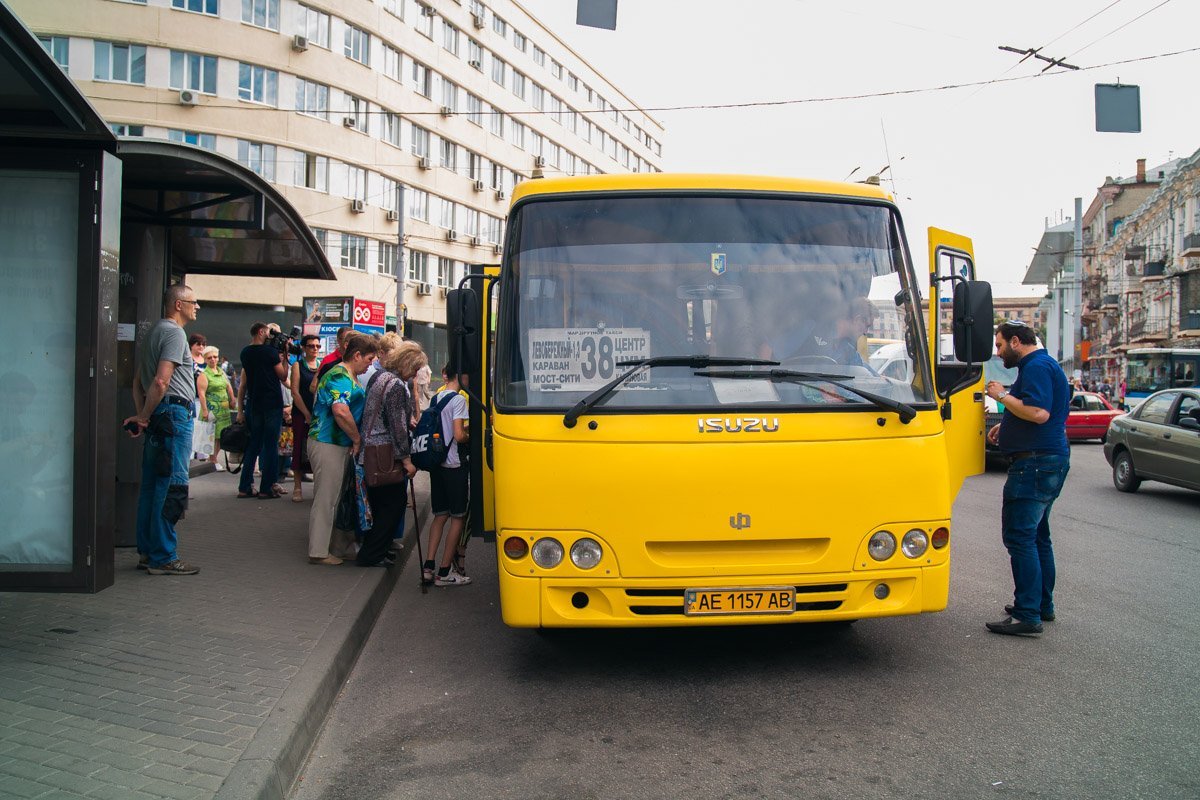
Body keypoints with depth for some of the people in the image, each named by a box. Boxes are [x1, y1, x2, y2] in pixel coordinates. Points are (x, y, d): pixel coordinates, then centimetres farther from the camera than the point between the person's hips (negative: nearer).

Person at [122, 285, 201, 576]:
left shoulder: (153, 332, 21)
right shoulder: (174, 333, -10)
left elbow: (138, 380, 21)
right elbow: (161, 381, -19)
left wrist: (142, 415, 13)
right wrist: (144, 417, -9)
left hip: (158, 417, 10)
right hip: (175, 412, -10)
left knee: (152, 485, 12)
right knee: (172, 487, -7)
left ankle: (148, 552, 19)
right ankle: (163, 558, -5)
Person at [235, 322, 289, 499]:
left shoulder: (245, 353, 9)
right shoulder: (270, 351, -10)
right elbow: (283, 376, -3)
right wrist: (285, 358, 4)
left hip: (253, 404, 6)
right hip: (272, 404, -6)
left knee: (252, 445, 12)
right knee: (270, 446, -1)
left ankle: (245, 487, 11)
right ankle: (266, 489, -1)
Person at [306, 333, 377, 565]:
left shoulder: (347, 376, 16)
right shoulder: (340, 376, -17)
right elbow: (341, 411, -31)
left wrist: (355, 440, 18)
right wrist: (357, 439, -19)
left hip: (337, 444, 11)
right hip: (329, 444, -11)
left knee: (333, 497, 16)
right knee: (326, 499, -4)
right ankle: (318, 552, 3)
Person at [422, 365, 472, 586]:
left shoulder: (435, 398, 11)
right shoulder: (458, 399, -13)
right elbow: (459, 436, -18)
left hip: (436, 463, 7)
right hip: (454, 465, -7)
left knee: (440, 515, 13)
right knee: (458, 517, 2)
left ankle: (428, 567, 6)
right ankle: (444, 572, 3)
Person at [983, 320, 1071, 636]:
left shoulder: (1036, 367, -14)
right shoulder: (1044, 365, 20)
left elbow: (1039, 412, -27)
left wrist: (1003, 395, -16)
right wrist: (1006, 425, 18)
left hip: (1035, 463, -11)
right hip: (1049, 460, 11)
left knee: (1019, 536, -10)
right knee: (1037, 536, 18)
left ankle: (1027, 615, -10)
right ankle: (1043, 604, 27)